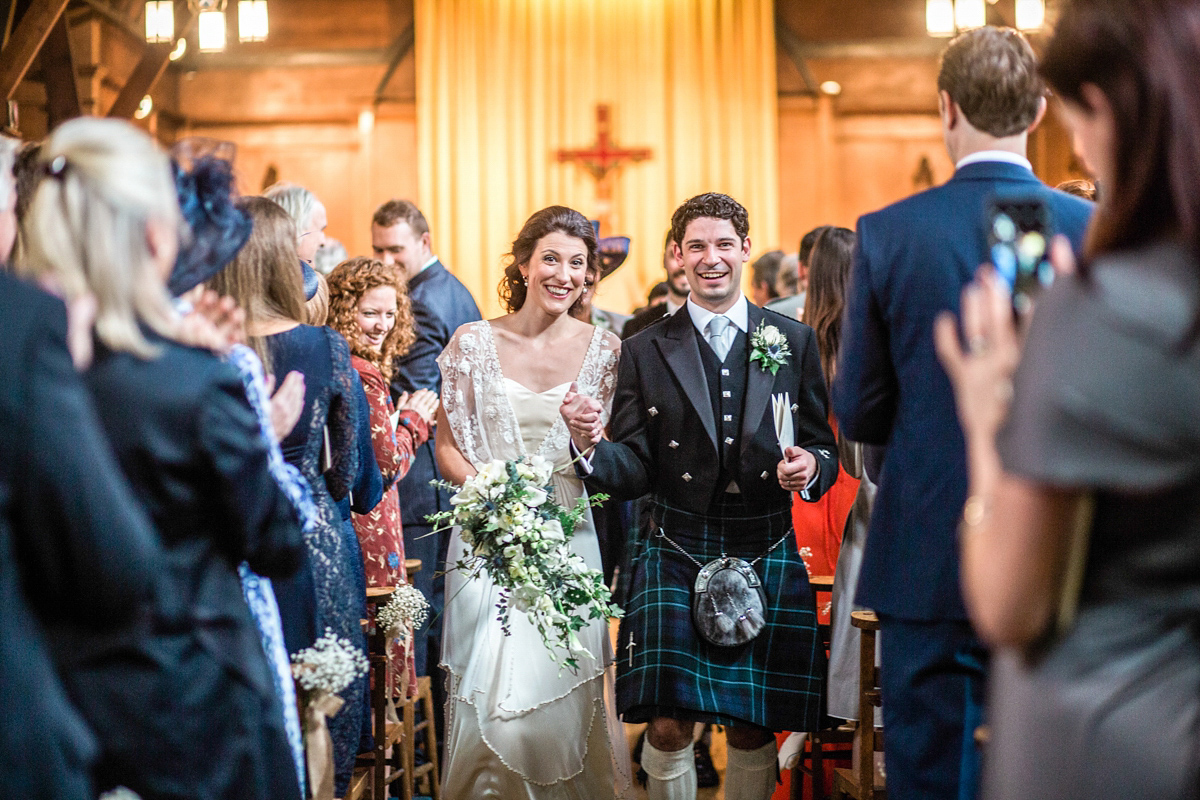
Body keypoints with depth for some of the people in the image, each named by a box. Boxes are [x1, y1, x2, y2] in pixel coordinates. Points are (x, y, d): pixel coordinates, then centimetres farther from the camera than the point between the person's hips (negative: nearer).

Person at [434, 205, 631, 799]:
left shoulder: (603, 349, 5)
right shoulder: (475, 343, 1)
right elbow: (448, 448, 4)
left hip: (570, 537, 1)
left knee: (566, 699, -2)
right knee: (493, 700, -7)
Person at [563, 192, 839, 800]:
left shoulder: (794, 342, 6)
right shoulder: (647, 351, 3)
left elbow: (823, 447, 9)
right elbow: (635, 471, 0)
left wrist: (811, 467, -14)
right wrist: (591, 446, -21)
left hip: (766, 561, 1)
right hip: (676, 560, -1)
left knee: (751, 731, 5)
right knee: (668, 727, -8)